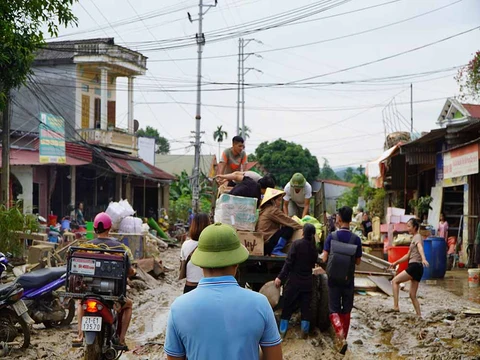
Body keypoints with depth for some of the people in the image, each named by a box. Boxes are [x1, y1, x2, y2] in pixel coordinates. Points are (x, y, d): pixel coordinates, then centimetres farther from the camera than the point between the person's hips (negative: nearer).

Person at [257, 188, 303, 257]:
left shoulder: (264, 210, 17)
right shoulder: (273, 210, -10)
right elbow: (287, 221, -9)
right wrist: (301, 228, 1)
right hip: (267, 242, -9)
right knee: (289, 229, -10)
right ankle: (276, 251, -11)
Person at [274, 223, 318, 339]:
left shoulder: (297, 244, -13)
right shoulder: (314, 247, 2)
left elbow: (288, 262, -16)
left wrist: (280, 277, -14)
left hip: (294, 280, -3)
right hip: (307, 281, 3)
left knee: (288, 306, 6)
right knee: (306, 307, 10)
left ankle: (282, 331, 6)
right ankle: (305, 331, 8)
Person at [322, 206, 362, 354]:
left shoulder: (331, 236, -9)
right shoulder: (356, 239, -6)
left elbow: (324, 258, -9)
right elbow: (358, 261, 0)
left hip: (334, 278, -1)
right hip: (348, 278, 1)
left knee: (334, 309, 4)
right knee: (346, 310, 15)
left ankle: (340, 334, -20)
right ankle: (343, 337, 20)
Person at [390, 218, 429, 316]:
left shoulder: (417, 237, -5)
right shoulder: (414, 238, 25)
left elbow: (420, 248, -27)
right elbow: (408, 255, 32)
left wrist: (423, 259, -45)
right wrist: (396, 262, 32)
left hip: (415, 266, -10)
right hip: (417, 267, 10)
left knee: (395, 281, -10)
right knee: (413, 295, 8)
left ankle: (396, 306, -17)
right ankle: (419, 316, 5)